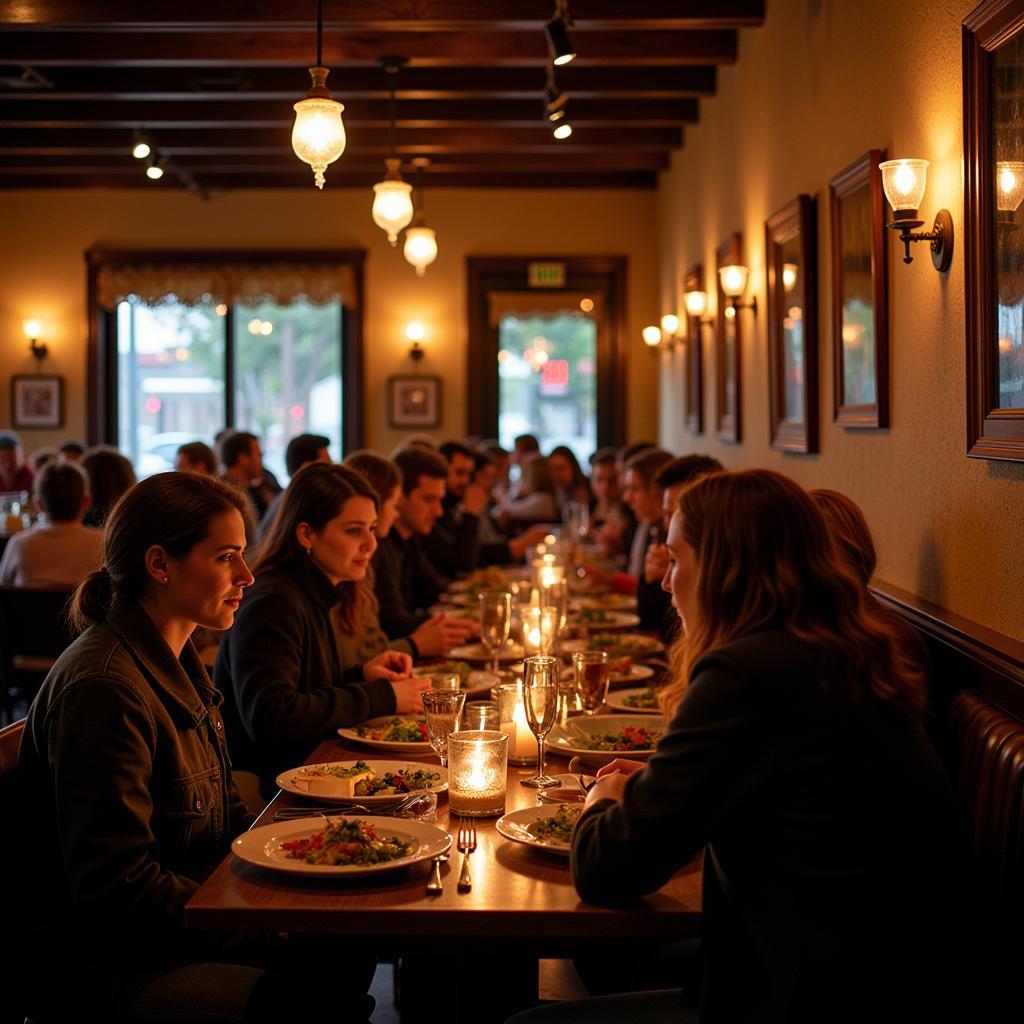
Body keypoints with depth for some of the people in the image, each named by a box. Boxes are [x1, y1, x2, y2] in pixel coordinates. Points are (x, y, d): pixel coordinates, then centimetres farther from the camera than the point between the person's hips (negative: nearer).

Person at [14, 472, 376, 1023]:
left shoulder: (176, 665, 11)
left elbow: (225, 815, 16)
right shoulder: (104, 687, -22)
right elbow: (116, 891, -23)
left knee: (350, 955, -7)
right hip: (88, 956, -9)